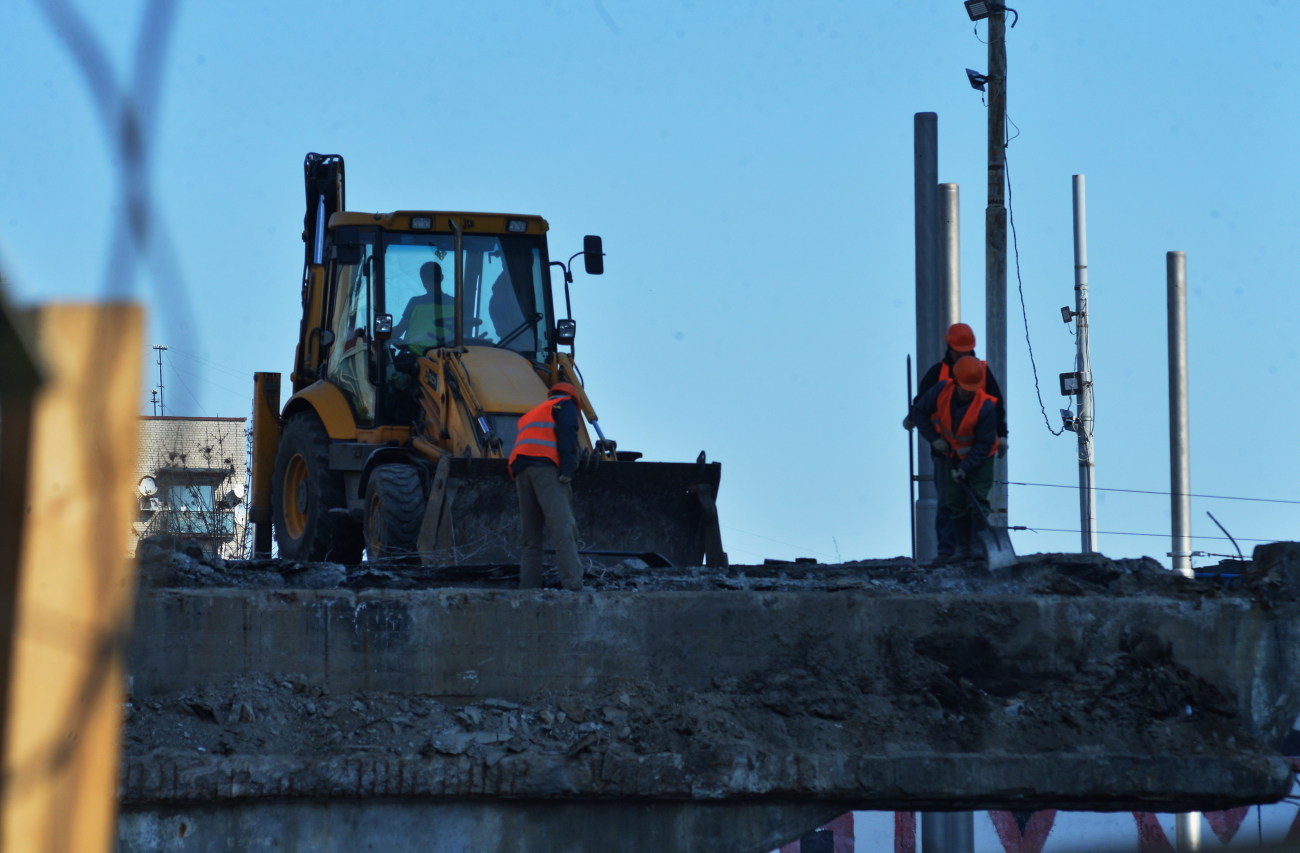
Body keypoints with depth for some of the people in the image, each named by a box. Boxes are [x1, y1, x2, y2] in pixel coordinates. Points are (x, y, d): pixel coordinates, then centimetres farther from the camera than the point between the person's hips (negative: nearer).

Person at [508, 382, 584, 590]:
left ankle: (529, 587, 0)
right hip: (546, 467, -7)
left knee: (529, 536, 8)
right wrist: (568, 469, -15)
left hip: (520, 470, 7)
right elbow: (567, 432, -6)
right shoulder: (566, 405, 14)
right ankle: (573, 585, -27)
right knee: (563, 529, -16)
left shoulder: (530, 415, 36)